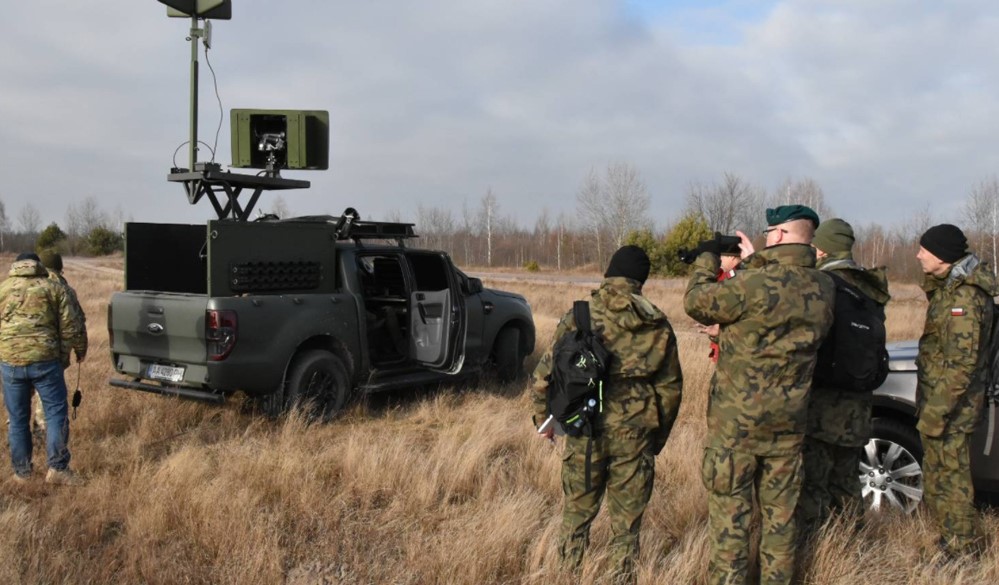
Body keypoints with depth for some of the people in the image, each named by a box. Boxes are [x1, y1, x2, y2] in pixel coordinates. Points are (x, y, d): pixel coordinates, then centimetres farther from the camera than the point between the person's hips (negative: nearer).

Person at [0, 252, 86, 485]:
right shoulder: (53, 287, 6)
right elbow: (69, 326, 4)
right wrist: (76, 348, 20)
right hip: (45, 360, -2)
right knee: (56, 412, 6)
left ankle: (22, 471, 20)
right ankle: (57, 468, 1)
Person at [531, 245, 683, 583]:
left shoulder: (578, 318, -5)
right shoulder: (658, 326, 1)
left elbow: (543, 377, -5)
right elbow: (670, 388, 6)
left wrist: (544, 420, 11)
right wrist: (658, 435, 18)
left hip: (585, 433, -1)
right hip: (635, 436, 1)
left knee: (576, 516, 16)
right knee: (626, 526, 12)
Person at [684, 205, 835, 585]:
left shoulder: (755, 284, -21)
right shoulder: (824, 290, -2)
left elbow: (696, 302, -9)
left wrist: (706, 258, 5)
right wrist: (756, 264, 19)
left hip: (736, 420, -5)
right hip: (788, 423, 5)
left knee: (730, 510, 6)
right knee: (780, 511, 16)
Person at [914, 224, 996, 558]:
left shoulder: (963, 297, -21)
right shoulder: (951, 287, 10)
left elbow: (961, 362, -24)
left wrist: (935, 413, -23)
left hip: (950, 402, -10)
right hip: (938, 394, 10)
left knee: (949, 475, 0)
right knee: (939, 472, 18)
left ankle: (962, 550, 12)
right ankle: (954, 540, 30)